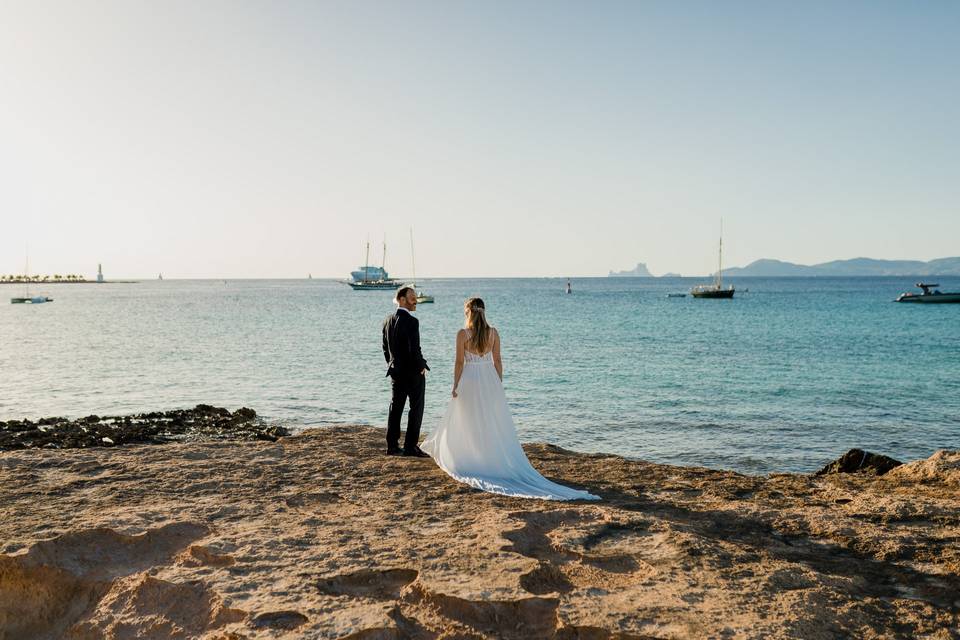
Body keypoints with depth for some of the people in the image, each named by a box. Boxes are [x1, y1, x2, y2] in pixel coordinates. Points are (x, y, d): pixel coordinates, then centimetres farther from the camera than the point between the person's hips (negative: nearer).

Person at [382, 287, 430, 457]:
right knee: (416, 409, 2)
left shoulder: (388, 321, 5)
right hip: (414, 372, -7)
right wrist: (422, 366, -7)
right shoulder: (411, 322, -19)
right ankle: (410, 447, 3)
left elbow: (385, 347, 11)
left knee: (395, 408, 12)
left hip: (396, 372, 7)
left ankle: (392, 446, 16)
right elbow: (415, 349, -22)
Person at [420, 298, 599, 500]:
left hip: (469, 380, -3)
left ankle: (471, 462, 14)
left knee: (469, 424, 9)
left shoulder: (463, 334, -10)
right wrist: (499, 384, 12)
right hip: (490, 379, 3)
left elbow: (459, 362, -8)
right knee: (494, 424, 9)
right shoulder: (493, 332, -1)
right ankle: (496, 461, 13)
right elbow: (497, 360, 3)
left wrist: (455, 385, 0)